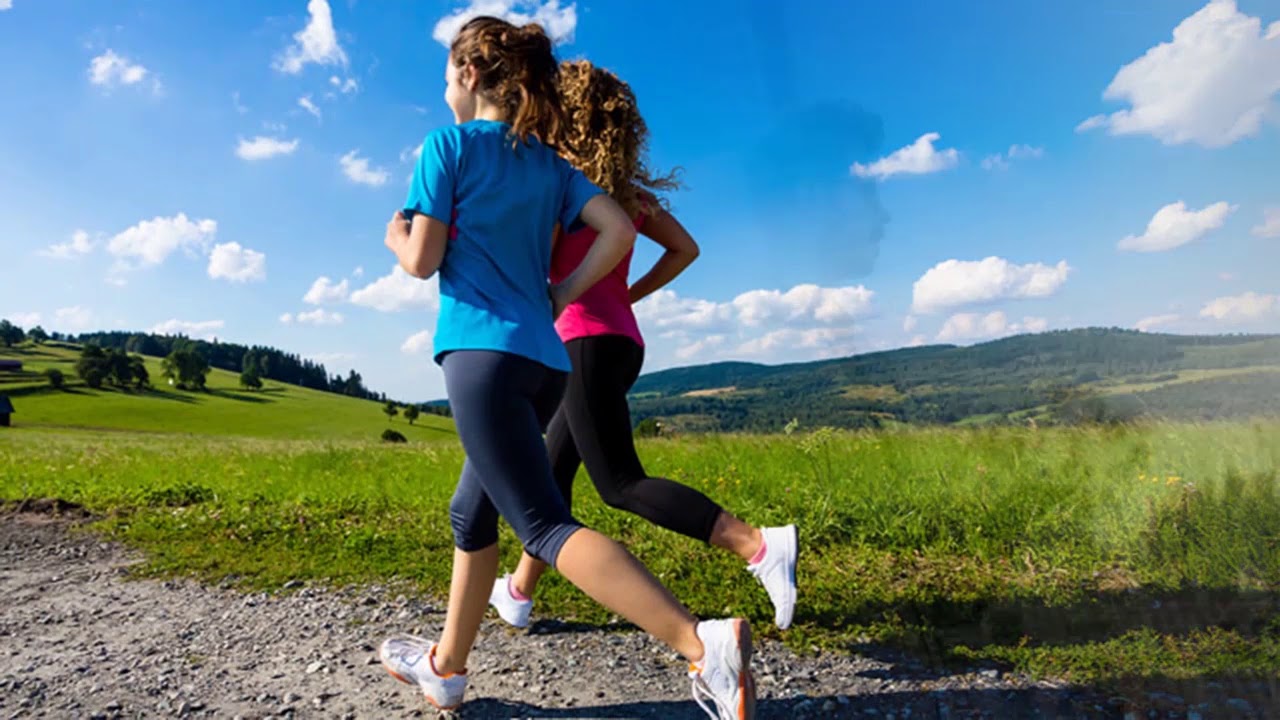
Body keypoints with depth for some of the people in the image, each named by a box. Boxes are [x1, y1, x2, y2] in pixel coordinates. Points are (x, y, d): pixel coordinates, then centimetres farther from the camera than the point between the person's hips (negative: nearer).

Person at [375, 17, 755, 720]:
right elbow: (618, 231, 7)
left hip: (483, 352, -7)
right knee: (471, 512, 19)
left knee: (545, 526, -13)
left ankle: (702, 643, -26)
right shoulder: (550, 162, 18)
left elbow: (422, 260, -4)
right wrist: (558, 298, 12)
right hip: (544, 359, 7)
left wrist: (396, 237, 19)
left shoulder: (449, 144, 2)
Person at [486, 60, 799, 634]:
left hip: (586, 342, -9)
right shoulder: (622, 188, 15)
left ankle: (759, 545, -19)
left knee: (620, 484, -9)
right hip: (621, 341, 9)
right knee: (553, 472, 17)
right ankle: (517, 592, 32)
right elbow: (685, 249, 15)